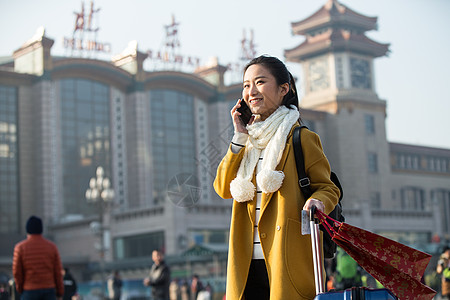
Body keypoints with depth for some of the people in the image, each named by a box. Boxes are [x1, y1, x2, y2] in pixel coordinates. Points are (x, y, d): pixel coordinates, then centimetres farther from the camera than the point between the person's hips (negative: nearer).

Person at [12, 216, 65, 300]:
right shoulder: (52, 246, 1)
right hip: (49, 290, 2)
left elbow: (16, 272, -3)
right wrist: (60, 293, 9)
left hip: (29, 291, -2)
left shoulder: (20, 247, -4)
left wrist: (20, 288, 13)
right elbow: (58, 271, 1)